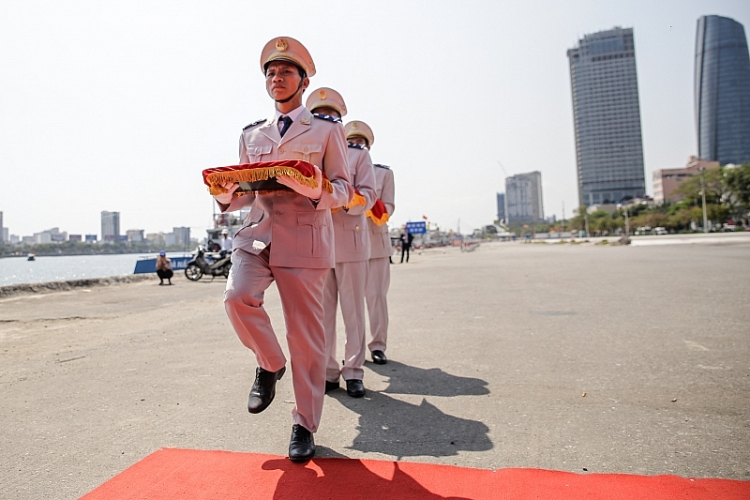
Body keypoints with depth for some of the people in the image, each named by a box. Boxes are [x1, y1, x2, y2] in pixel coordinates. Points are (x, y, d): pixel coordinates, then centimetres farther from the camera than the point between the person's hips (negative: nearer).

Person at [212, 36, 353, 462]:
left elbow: (345, 189, 3)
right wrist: (227, 196, -1)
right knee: (238, 296, -25)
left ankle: (305, 426, 17)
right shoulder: (252, 135, 21)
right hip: (256, 235, 3)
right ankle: (270, 364, 7)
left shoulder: (327, 131, 10)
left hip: (305, 240, -3)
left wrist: (316, 191, -19)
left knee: (306, 335, -2)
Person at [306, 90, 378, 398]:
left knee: (353, 310, 1)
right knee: (322, 312, 5)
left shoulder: (358, 154, 10)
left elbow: (368, 196, -2)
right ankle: (327, 371, 15)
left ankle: (354, 371, 11)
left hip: (350, 241, -2)